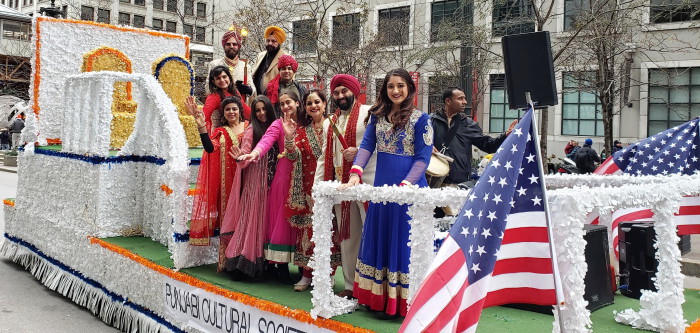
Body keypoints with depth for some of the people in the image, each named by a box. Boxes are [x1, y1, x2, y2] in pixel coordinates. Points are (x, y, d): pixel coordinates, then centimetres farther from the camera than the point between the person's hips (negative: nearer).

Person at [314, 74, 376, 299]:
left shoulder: (368, 113, -1)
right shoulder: (331, 122, 19)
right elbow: (325, 156, 20)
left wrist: (359, 151, -21)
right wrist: (317, 186, 13)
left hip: (367, 184, -6)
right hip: (341, 185, 7)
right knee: (347, 237, 11)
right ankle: (351, 286, 21)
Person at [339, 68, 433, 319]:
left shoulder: (421, 119, -4)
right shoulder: (378, 117, 10)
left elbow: (423, 158, -9)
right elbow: (366, 146, 1)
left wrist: (405, 185, -21)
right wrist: (355, 173, -15)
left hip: (409, 187, -5)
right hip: (381, 187, 5)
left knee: (403, 241, 0)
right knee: (379, 240, 10)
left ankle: (400, 303, 10)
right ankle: (380, 299, 21)